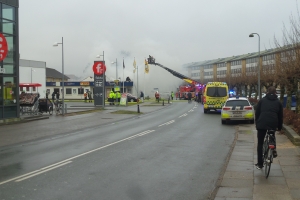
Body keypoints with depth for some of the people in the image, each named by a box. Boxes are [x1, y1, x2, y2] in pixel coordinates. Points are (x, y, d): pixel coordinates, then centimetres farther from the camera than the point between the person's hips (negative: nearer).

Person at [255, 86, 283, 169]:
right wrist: (279, 127, 24)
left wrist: (257, 123, 20)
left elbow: (257, 113, 10)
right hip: (273, 124, 2)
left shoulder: (262, 100, 12)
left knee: (260, 143, 9)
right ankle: (274, 150, 11)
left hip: (261, 124, -1)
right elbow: (280, 116, 16)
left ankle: (260, 164, 10)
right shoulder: (278, 102, 15)